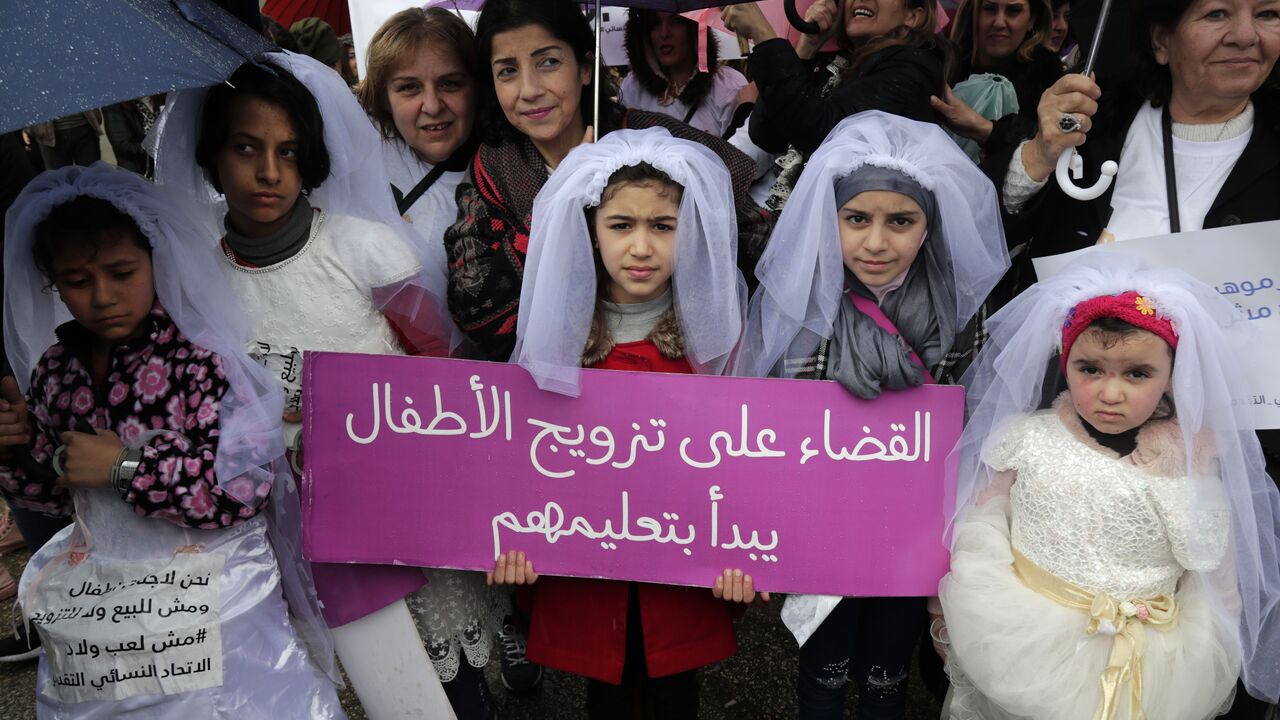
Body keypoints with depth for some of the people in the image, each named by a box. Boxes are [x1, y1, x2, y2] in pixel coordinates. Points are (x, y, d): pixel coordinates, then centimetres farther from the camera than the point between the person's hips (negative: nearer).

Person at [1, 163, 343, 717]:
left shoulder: (200, 359, -19)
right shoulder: (54, 369, 1)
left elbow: (248, 486, -25)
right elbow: (47, 491, 14)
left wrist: (127, 466, -23)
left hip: (212, 590, -5)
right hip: (101, 591, 6)